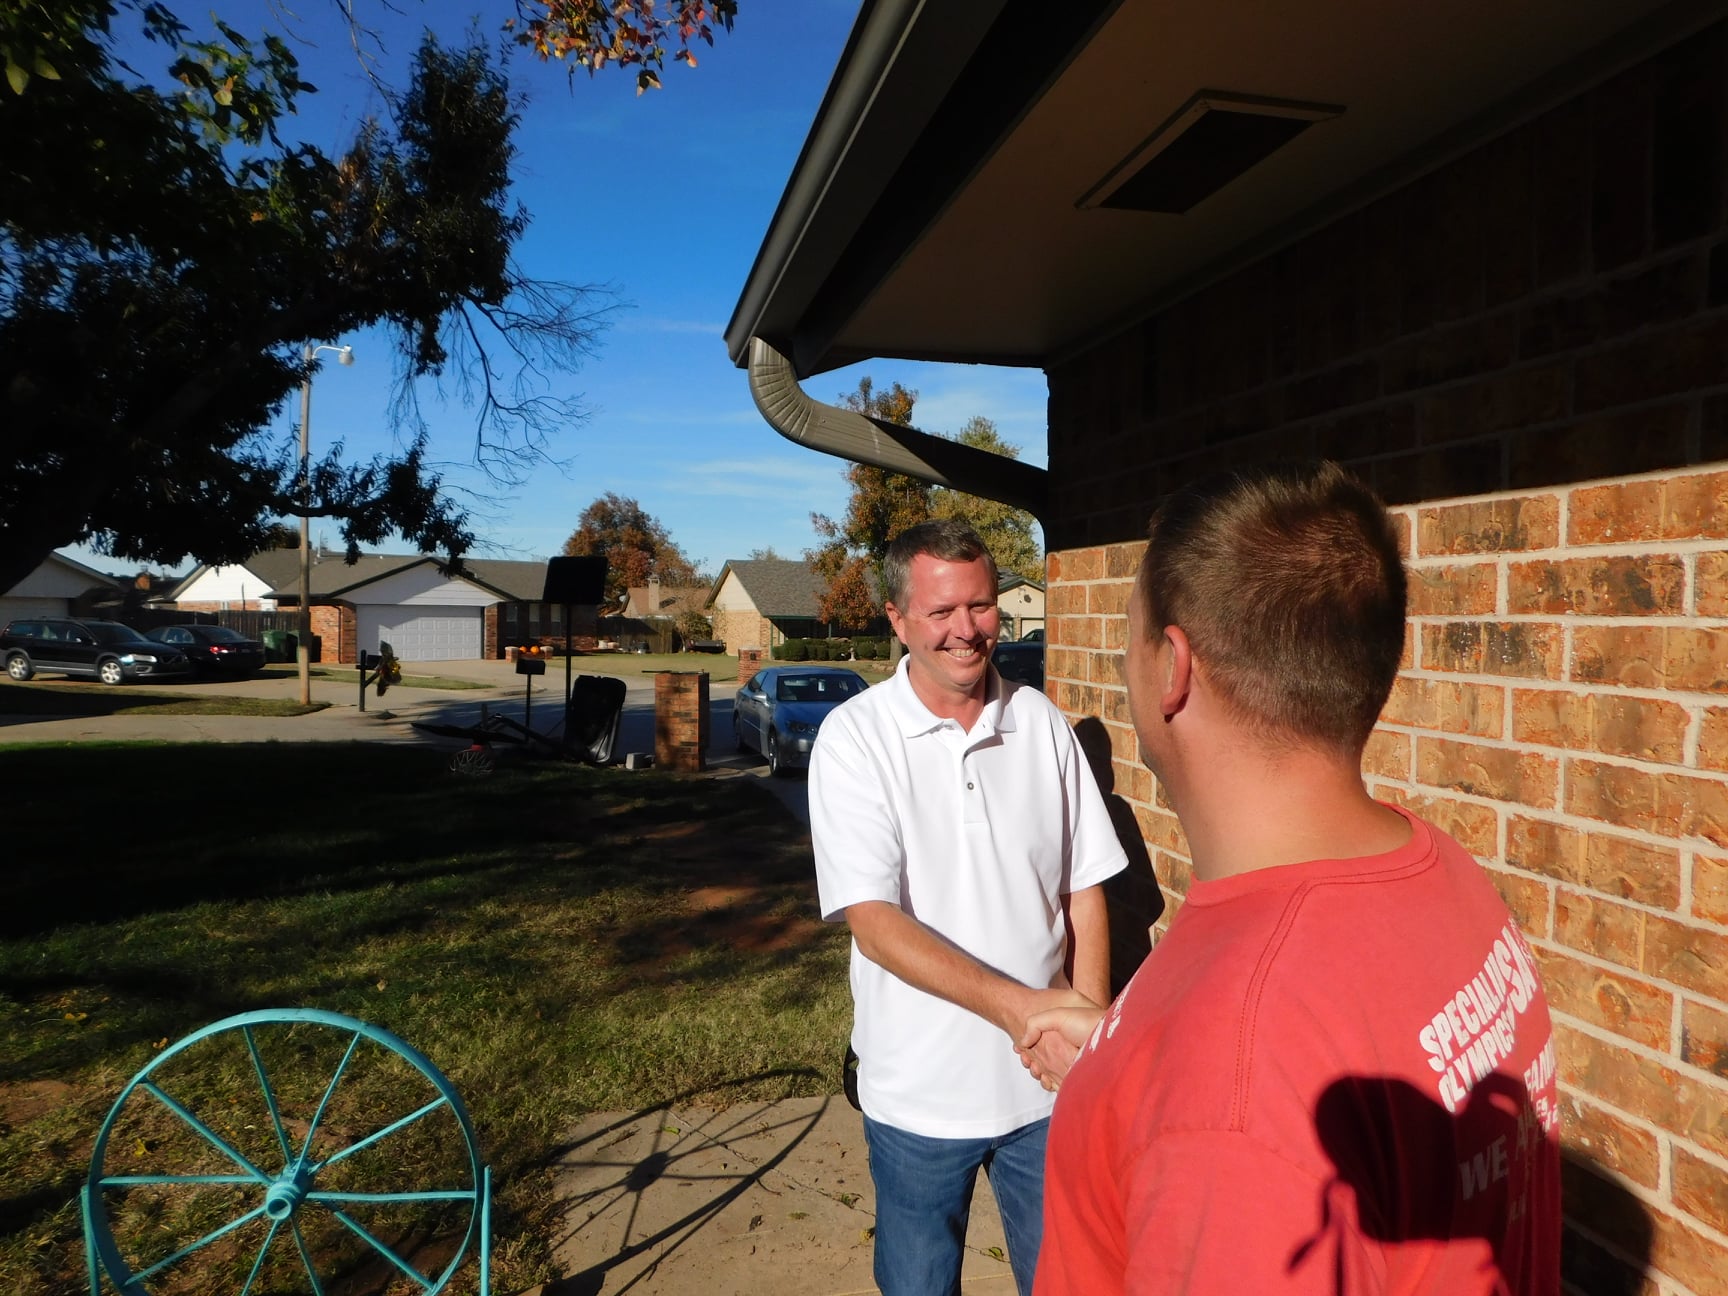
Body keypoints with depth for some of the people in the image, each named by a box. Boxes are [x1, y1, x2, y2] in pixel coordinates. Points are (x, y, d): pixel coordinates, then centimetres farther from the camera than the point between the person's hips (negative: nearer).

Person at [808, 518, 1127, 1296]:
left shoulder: (1042, 724, -3)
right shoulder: (855, 737, -13)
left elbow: (1084, 890, 3)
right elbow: (873, 921, -19)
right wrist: (1018, 1006, -29)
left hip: (1047, 1084, 2)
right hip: (919, 1094, -2)